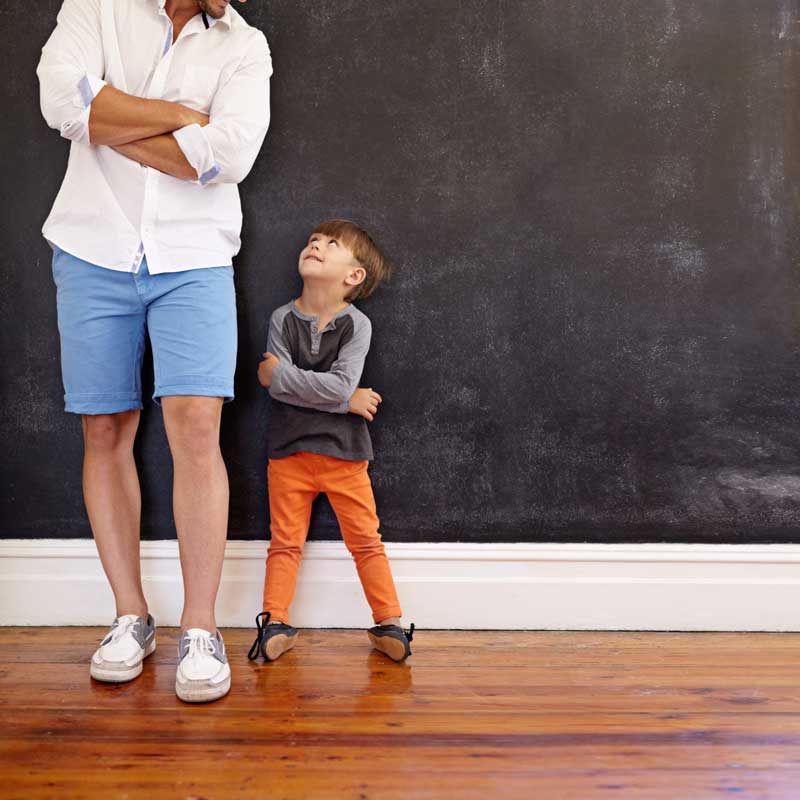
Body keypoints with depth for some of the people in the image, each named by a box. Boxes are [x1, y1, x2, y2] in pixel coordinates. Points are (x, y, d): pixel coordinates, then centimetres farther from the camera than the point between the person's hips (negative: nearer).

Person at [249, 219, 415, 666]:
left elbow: (340, 383, -18)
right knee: (285, 543, 8)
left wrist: (279, 373, -11)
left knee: (366, 541, 5)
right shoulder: (283, 319, 0)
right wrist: (345, 400, -14)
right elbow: (277, 386, -11)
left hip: (344, 452, -1)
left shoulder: (357, 324, -5)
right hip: (289, 451, 1)